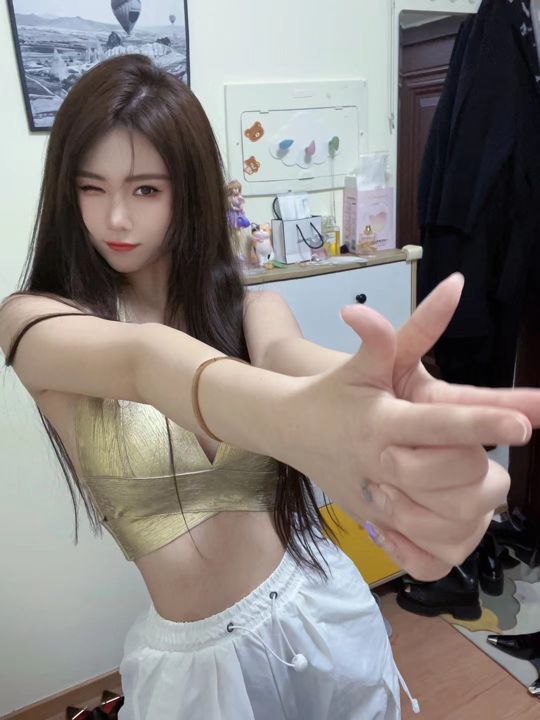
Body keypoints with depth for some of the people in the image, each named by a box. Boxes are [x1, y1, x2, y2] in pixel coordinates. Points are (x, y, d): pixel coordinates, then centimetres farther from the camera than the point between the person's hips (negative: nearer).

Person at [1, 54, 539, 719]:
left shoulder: (248, 308, -5)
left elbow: (287, 355, -29)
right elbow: (141, 362, -33)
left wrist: (402, 423, -52)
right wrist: (302, 420, -54)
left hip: (323, 612, 2)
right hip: (196, 659, -1)